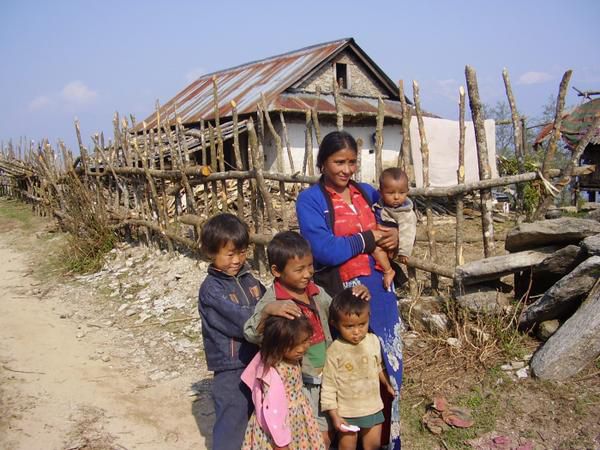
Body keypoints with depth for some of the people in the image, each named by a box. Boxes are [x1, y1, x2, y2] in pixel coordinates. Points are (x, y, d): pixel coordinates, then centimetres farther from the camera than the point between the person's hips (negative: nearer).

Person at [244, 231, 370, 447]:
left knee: (332, 431, 18)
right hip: (300, 382, -6)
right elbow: (251, 334, -28)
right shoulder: (273, 300, -17)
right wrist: (267, 311, -45)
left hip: (326, 376, 6)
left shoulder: (315, 291, 1)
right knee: (322, 437, 1)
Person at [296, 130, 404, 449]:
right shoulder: (310, 200, -6)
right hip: (341, 296, -5)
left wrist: (396, 235, 1)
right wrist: (370, 238, -8)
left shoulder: (367, 193, 10)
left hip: (379, 291, 5)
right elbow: (326, 251, -17)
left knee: (386, 364, 12)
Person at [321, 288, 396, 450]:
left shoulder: (373, 341, -7)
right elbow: (328, 386, -13)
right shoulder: (335, 351, -20)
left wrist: (388, 384, 18)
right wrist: (335, 416, -13)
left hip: (373, 407, 4)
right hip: (346, 412, -4)